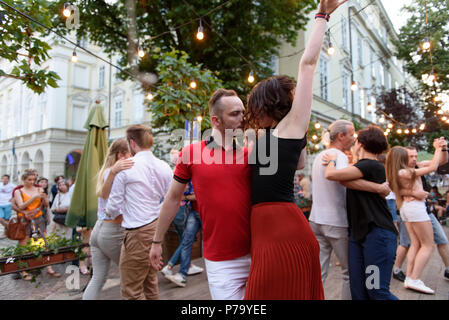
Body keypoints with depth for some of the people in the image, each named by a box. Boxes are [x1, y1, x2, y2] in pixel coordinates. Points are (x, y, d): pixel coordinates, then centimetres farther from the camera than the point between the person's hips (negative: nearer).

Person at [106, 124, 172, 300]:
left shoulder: (125, 167, -12)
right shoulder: (164, 167, 3)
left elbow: (115, 203, -5)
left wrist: (109, 214, 16)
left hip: (138, 233, -7)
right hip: (158, 227, 7)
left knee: (131, 290, 6)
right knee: (150, 284, 21)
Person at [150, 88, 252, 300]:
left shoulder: (251, 153, 2)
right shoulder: (191, 153, -4)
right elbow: (173, 198, 4)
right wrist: (157, 241, 10)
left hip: (255, 254, 3)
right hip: (220, 261, -3)